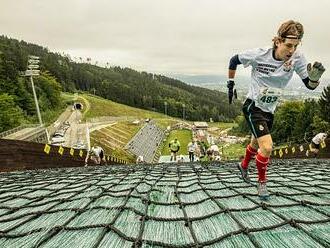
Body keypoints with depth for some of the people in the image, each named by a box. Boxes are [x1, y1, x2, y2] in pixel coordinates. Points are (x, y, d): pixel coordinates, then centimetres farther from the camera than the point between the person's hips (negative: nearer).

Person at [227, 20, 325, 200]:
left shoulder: (297, 58, -13)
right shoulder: (258, 55, -20)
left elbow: (309, 85, -11)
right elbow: (234, 60, -4)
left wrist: (315, 76, -33)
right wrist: (230, 84, -2)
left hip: (269, 110, 5)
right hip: (253, 107, -5)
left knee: (256, 143, 23)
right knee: (267, 147, -18)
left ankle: (243, 166, 53)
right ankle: (262, 182, 9)